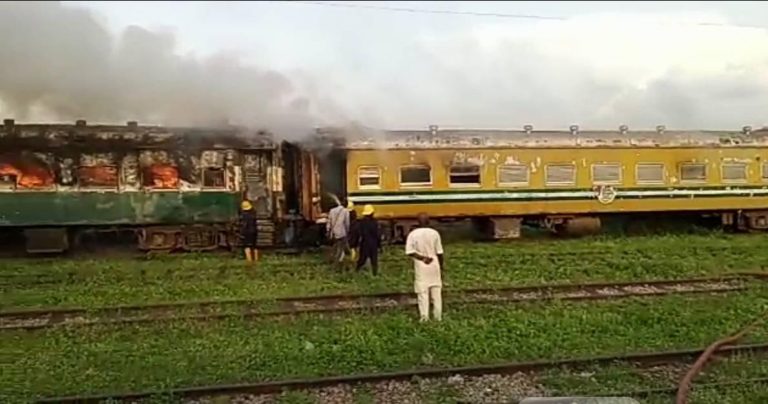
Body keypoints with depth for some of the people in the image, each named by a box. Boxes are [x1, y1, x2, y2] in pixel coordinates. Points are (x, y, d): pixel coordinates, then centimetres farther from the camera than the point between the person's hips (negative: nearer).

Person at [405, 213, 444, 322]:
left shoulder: (413, 234, -8)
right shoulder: (434, 233, -6)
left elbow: (409, 252, -15)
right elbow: (439, 252, -2)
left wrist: (422, 257, -10)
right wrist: (441, 265, 10)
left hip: (421, 267, -1)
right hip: (434, 265, 1)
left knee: (422, 292, 3)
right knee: (436, 292, 10)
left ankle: (424, 317, 1)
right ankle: (438, 316, 14)